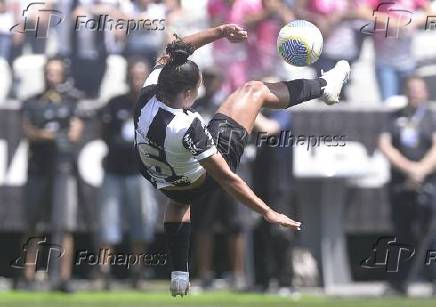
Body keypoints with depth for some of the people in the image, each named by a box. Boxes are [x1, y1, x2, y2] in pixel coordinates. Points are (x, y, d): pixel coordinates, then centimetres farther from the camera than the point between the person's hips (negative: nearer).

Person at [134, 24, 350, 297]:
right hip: (202, 180, -5)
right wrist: (267, 212, -27)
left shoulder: (148, 95, -26)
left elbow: (171, 55, -5)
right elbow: (225, 178, -34)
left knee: (179, 201, 46)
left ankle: (179, 275, 40)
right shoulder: (188, 127, -42)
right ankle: (325, 86, 26)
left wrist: (218, 33, -5)